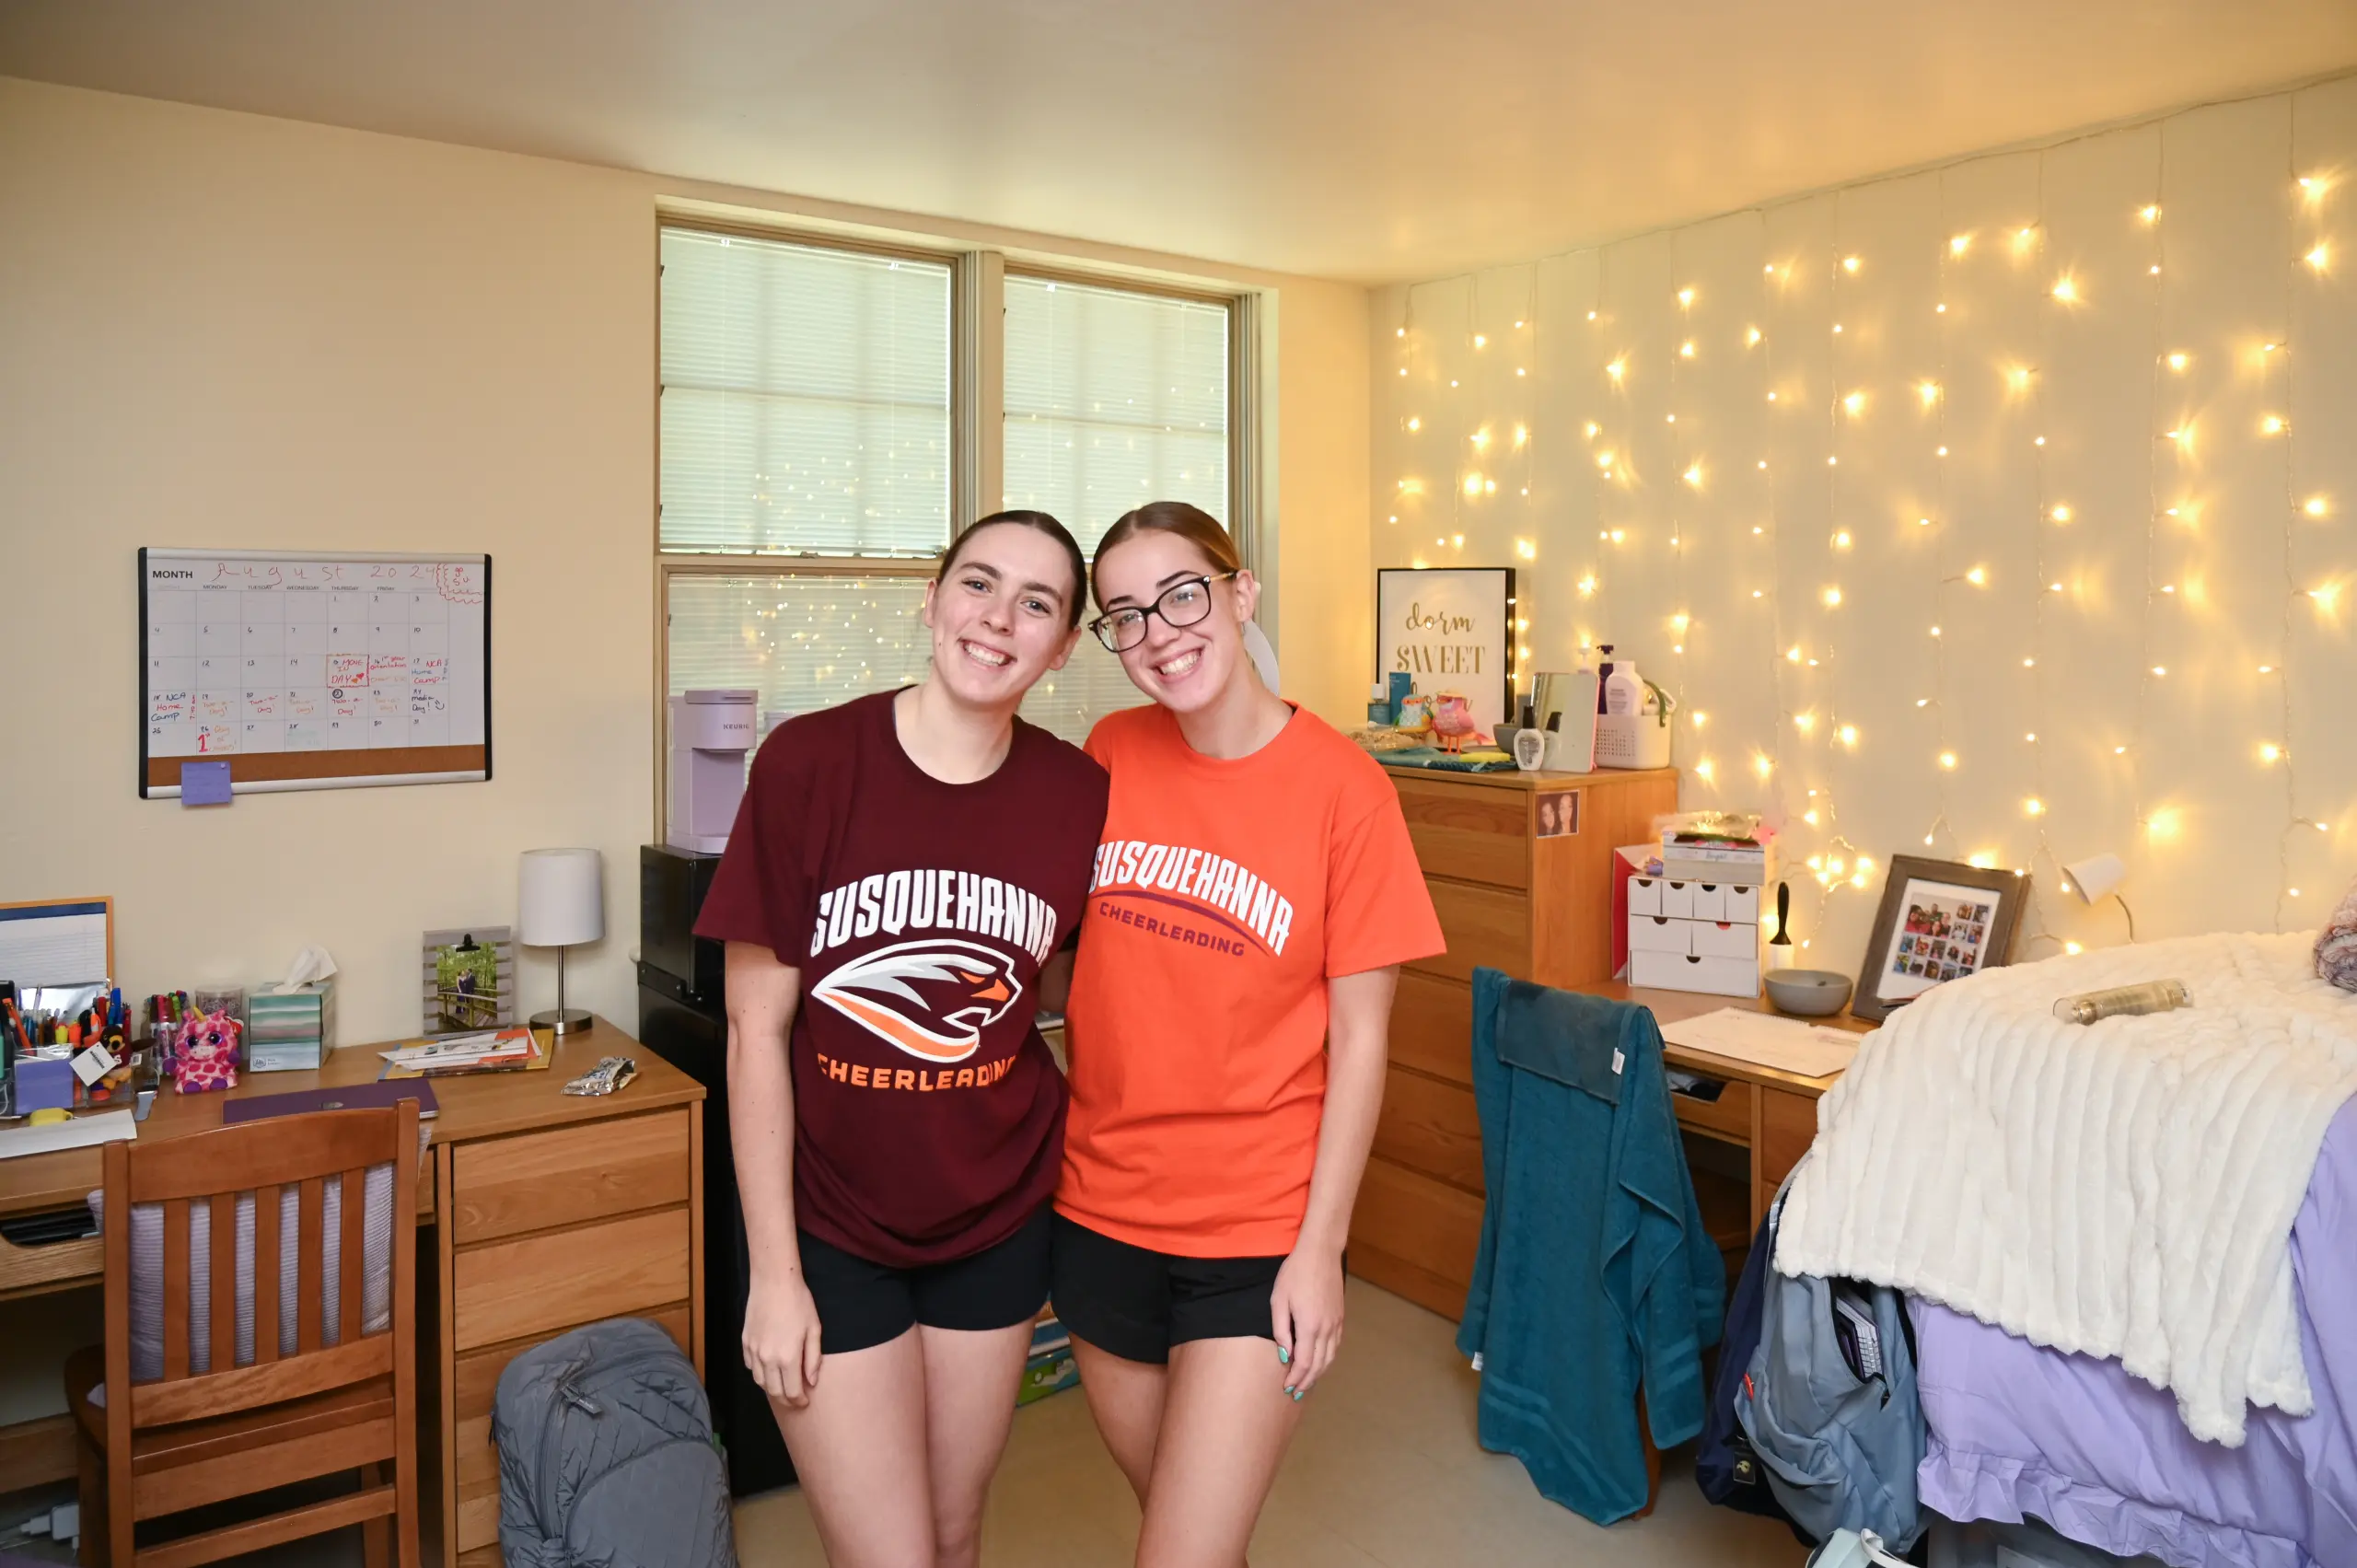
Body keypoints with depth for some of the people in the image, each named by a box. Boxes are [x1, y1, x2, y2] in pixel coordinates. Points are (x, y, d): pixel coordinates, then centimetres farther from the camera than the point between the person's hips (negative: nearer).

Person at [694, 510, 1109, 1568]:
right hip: (830, 1228, -3)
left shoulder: (1079, 795, -8)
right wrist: (772, 1269, -10)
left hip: (997, 1222, 3)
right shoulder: (809, 763, -16)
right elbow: (757, 1028, -12)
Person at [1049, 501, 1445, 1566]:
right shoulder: (1110, 754, -2)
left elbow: (1359, 1036, -9)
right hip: (1102, 1212, 4)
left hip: (1256, 1236, -4)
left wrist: (1320, 1247, -10)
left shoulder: (1341, 786, -12)